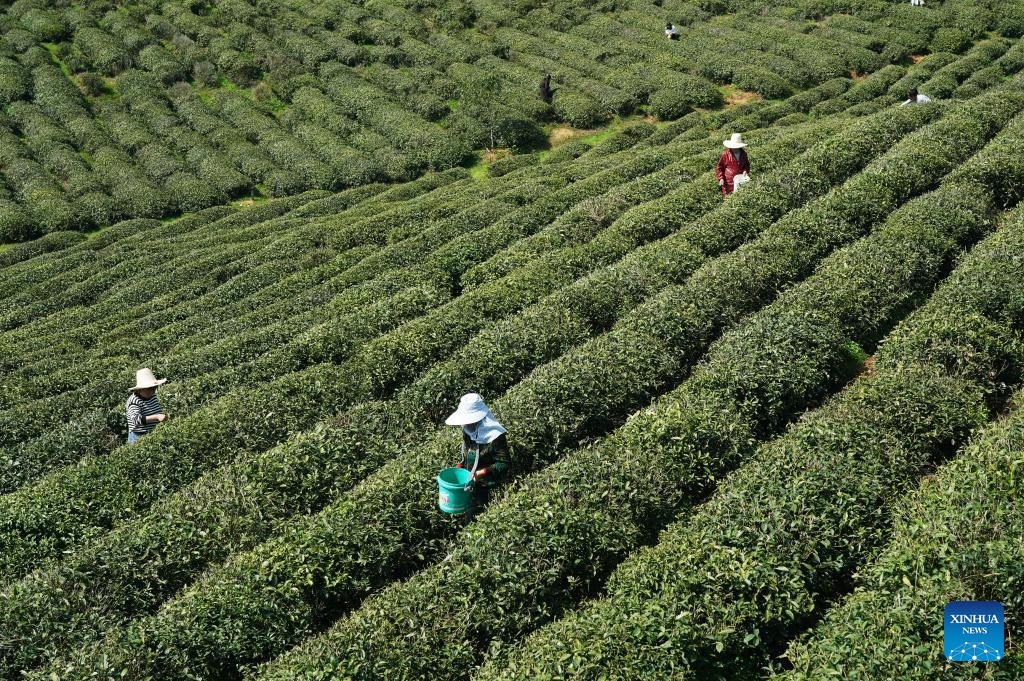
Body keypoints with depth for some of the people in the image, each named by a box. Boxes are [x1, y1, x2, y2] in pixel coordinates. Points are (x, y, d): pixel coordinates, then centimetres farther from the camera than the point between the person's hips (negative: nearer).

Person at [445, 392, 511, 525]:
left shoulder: (494, 436, -27)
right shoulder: (469, 430, -3)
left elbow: (504, 463, -22)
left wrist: (481, 473, -27)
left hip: (485, 488, -7)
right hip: (469, 481, 7)